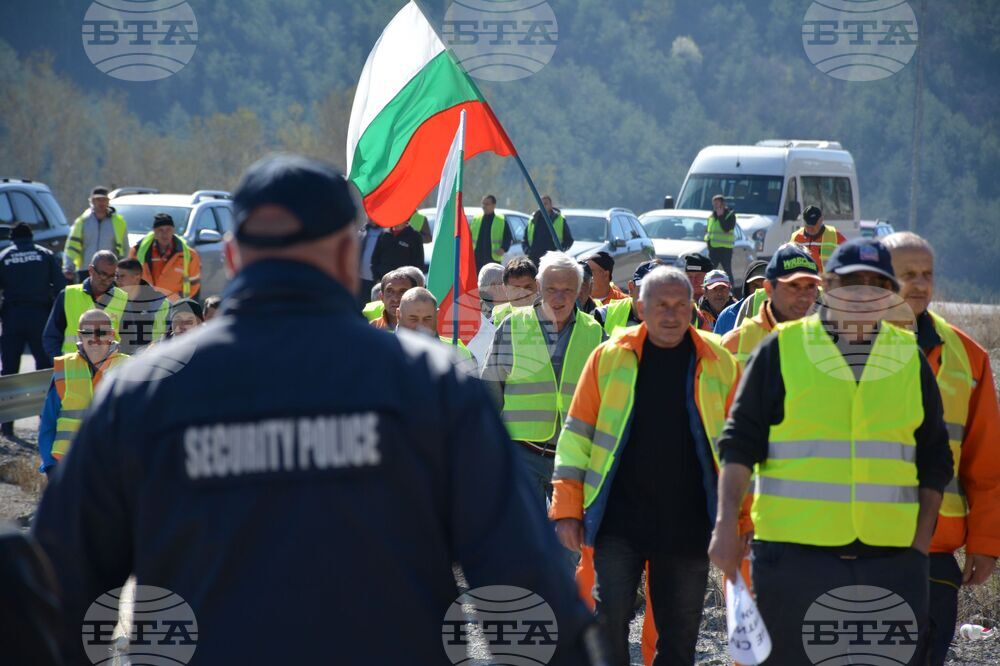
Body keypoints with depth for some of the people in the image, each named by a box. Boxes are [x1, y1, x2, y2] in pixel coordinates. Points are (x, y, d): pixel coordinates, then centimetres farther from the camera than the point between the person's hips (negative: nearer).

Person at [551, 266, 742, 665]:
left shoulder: (719, 363, 4)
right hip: (619, 522, -1)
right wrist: (567, 509, 0)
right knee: (609, 622, -6)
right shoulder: (610, 357, 2)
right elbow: (577, 434, 5)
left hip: (689, 524, 1)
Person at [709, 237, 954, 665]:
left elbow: (934, 461, 15)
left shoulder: (910, 358, 12)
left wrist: (921, 542, 8)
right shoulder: (781, 350, 3)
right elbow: (739, 444, 2)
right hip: (794, 554, -2)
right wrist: (727, 525, -8)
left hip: (890, 559, 2)